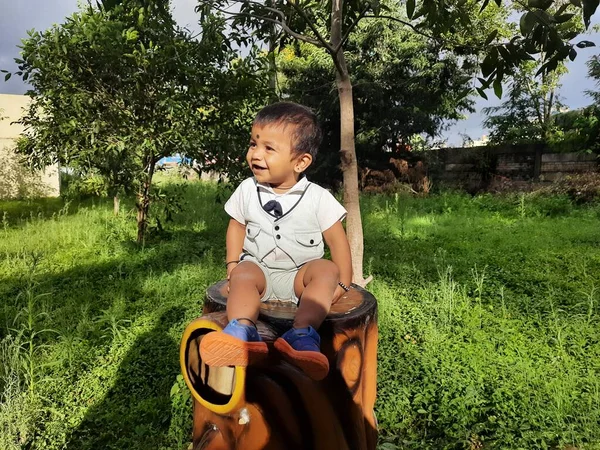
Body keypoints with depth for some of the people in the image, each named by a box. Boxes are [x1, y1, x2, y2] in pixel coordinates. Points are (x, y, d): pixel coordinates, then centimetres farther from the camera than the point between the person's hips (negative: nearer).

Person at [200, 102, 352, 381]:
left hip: (299, 275, -1)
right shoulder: (247, 191, -1)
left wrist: (342, 284, -8)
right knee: (244, 275, -30)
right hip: (259, 269, 1)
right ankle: (241, 329, -50)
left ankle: (302, 333, -45)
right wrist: (233, 264, 2)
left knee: (326, 269, -29)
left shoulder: (317, 198, -8)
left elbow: (337, 240, -2)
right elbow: (237, 226, 13)